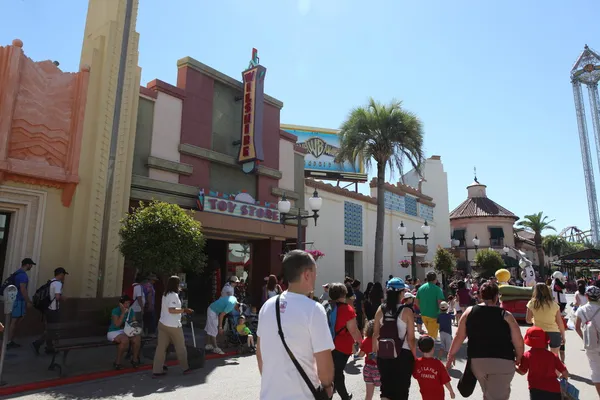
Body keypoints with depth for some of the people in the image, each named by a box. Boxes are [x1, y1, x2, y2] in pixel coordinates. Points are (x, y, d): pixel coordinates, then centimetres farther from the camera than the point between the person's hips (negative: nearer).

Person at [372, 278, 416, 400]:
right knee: (401, 389, 15)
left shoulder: (380, 310, -3)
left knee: (386, 386, 18)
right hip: (403, 354, -2)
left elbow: (375, 335, 1)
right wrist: (415, 357, 3)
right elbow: (410, 339, -10)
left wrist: (375, 352, 14)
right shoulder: (406, 311, -12)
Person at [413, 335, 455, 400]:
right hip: (437, 395, -3)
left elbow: (415, 376, 4)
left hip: (425, 394, 3)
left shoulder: (417, 362, -12)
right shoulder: (437, 363, -22)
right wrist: (451, 391, 0)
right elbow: (446, 380, -15)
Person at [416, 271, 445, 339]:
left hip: (423, 315, 5)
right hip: (434, 315, -5)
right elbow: (440, 302, -19)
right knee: (432, 335, 4)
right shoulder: (437, 289, -11)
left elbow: (416, 302, 7)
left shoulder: (421, 288, 5)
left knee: (430, 333, 24)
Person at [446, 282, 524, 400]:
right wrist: (518, 358, 15)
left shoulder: (469, 312, 1)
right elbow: (518, 342, -4)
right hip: (501, 362, -3)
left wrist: (451, 355, 12)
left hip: (477, 361, 3)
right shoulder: (505, 315, -5)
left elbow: (459, 337, 2)